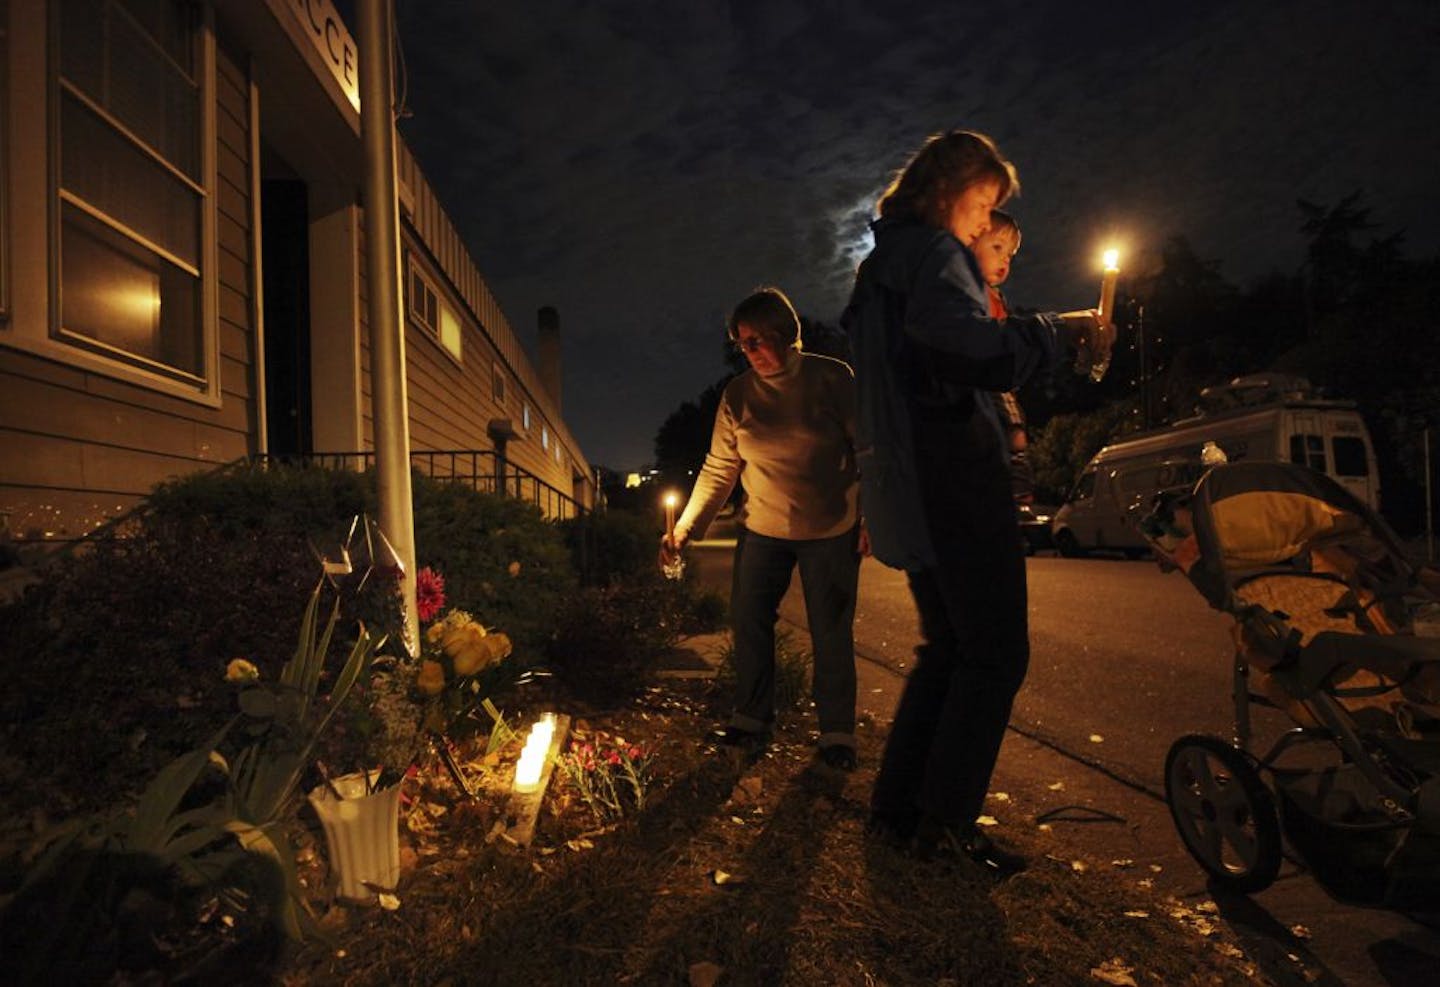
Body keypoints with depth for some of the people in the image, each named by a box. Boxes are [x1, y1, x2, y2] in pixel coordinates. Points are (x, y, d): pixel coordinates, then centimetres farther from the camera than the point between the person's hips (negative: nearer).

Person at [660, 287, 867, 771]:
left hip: (830, 530, -3)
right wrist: (685, 526, -12)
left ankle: (837, 733, 18)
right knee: (748, 621, 5)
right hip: (761, 528, 3)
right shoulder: (737, 394, -2)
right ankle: (751, 720, 23)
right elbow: (719, 469, -3)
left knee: (832, 633, 3)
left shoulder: (832, 377, -10)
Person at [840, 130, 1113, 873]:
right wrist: (1062, 330, -11)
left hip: (911, 489, 10)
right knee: (996, 654, -1)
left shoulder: (883, 262, 24)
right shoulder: (932, 250, -7)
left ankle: (896, 805, 22)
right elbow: (980, 354, -25)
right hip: (953, 484, -10)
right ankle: (946, 824, 6)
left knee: (949, 646, 16)